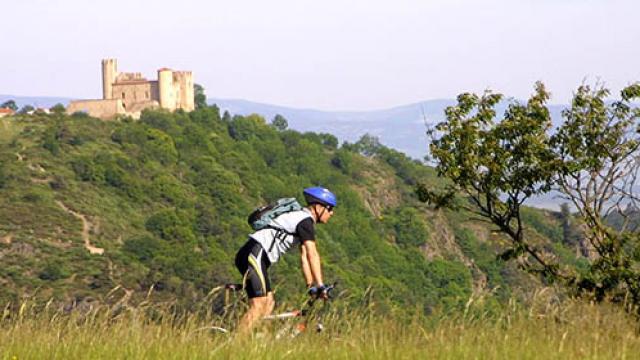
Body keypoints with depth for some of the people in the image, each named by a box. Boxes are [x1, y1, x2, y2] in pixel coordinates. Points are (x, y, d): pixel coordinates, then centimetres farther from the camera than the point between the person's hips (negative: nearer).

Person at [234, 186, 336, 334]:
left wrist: (311, 285, 20)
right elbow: (313, 255, -17)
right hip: (254, 255, -10)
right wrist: (320, 286, -20)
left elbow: (304, 256, 24)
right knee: (259, 305, -17)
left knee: (269, 303, 8)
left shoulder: (302, 220, 22)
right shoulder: (306, 220, -9)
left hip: (251, 256, 10)